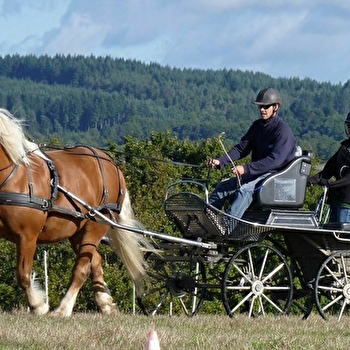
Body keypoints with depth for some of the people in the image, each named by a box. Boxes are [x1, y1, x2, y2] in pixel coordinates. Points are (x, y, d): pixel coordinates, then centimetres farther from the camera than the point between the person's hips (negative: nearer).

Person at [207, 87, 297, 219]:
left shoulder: (283, 130, -14)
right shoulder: (258, 125, 11)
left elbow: (275, 160, -23)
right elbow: (242, 148, 8)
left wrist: (246, 168, -30)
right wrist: (220, 161, -10)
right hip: (256, 173, 9)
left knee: (245, 190, -33)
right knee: (222, 187, -4)